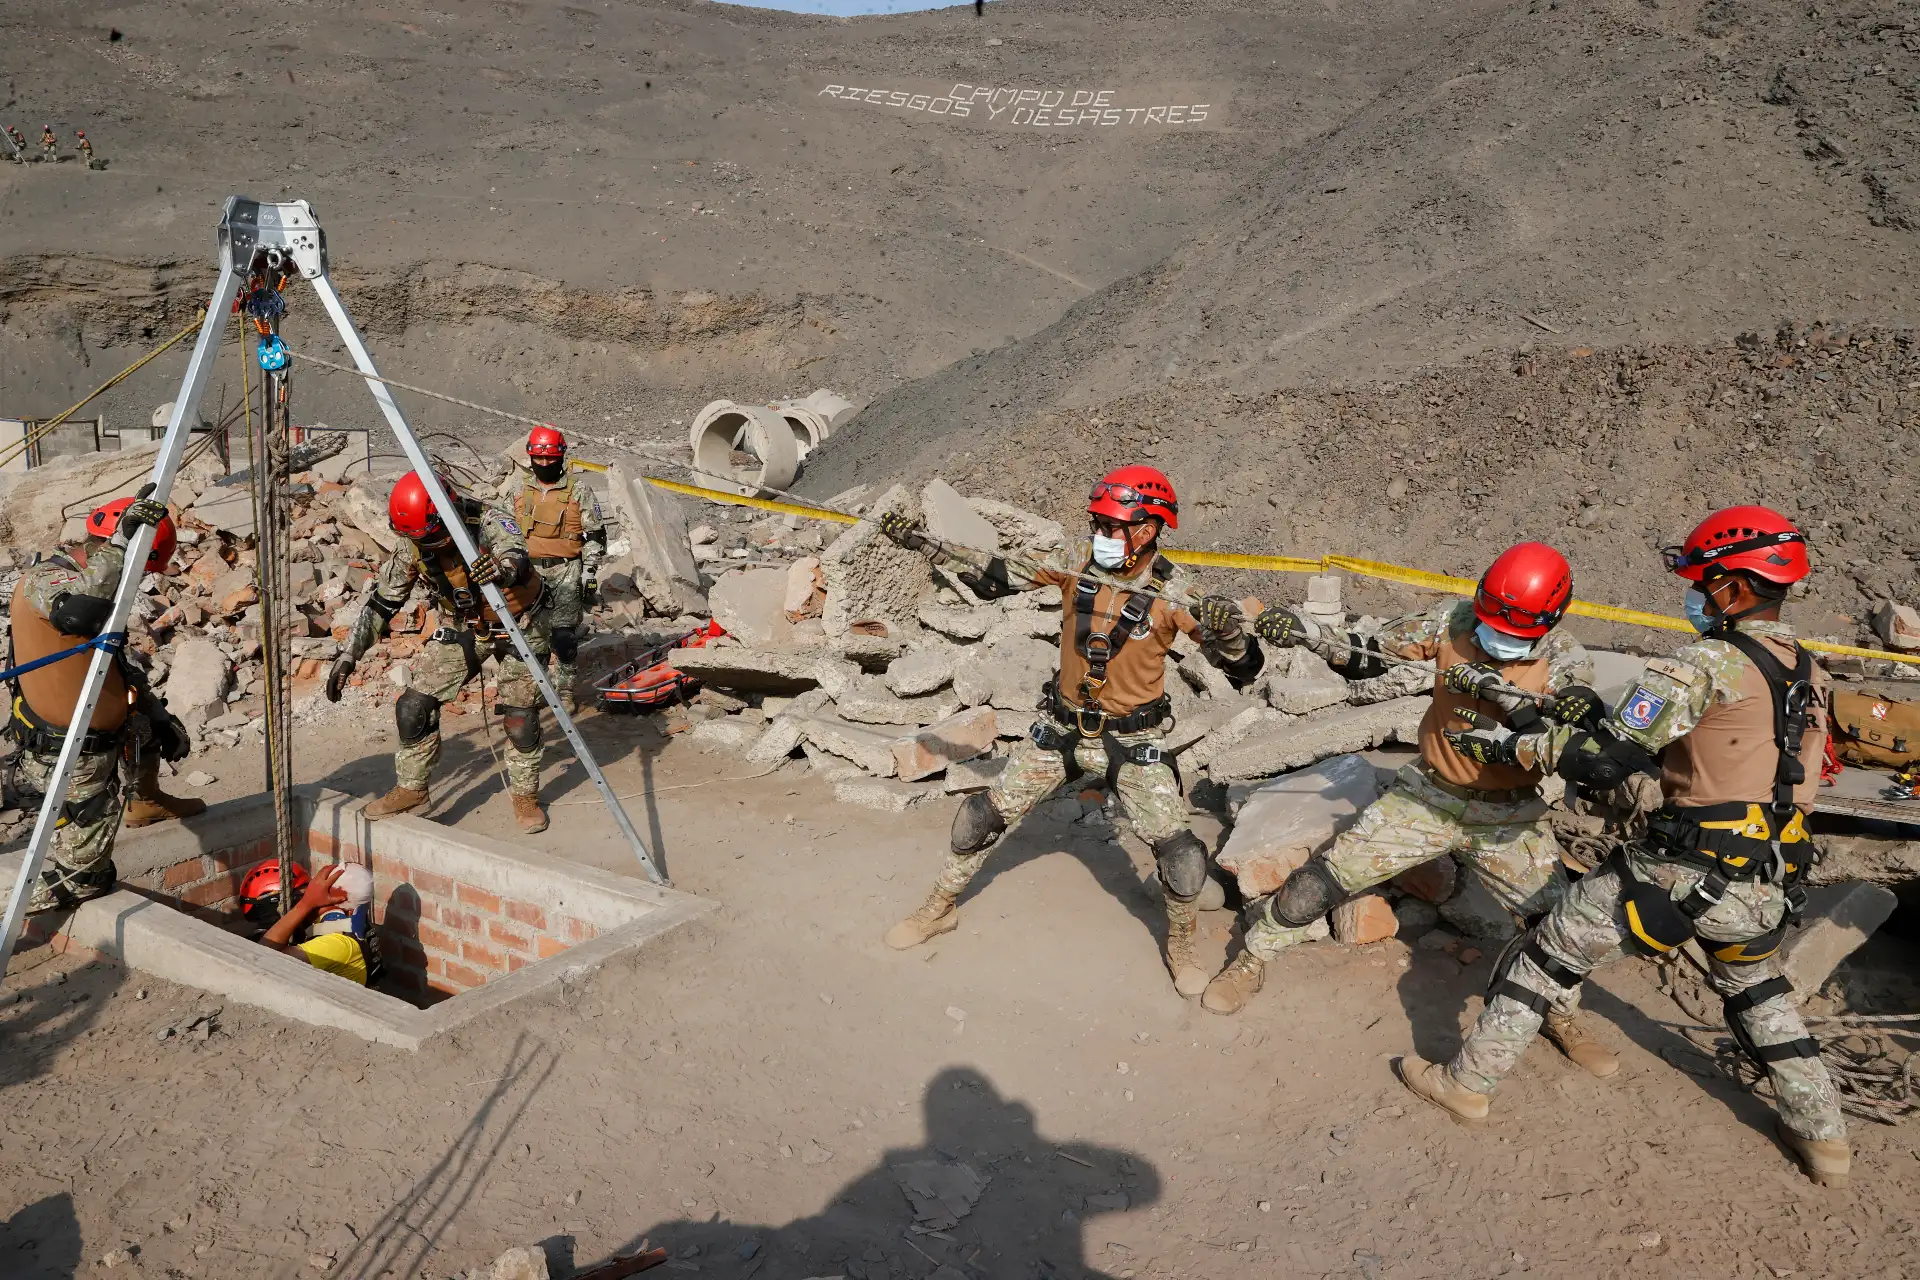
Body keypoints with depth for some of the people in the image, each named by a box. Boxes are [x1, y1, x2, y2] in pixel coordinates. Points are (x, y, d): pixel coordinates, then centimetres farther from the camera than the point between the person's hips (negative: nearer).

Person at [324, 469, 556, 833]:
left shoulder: (489, 523, -32)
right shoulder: (412, 548, -16)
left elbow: (518, 558, -52)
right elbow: (382, 601, -4)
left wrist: (504, 567, -77)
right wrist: (349, 654, -6)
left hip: (517, 624, -4)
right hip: (462, 628, 4)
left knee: (521, 716, -5)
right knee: (413, 705, -3)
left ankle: (524, 794, 19)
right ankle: (412, 788, 18)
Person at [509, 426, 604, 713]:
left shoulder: (578, 492, -3)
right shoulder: (521, 492, 10)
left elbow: (595, 536, -2)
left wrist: (589, 574, -7)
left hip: (566, 570, -4)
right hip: (531, 570, 4)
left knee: (564, 632, -10)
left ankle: (565, 690, -1)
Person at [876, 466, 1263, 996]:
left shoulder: (1172, 592, -20)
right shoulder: (1077, 562, -12)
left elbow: (1244, 670, -22)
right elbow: (993, 578, -2)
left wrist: (1227, 632, -44)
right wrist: (924, 542, -10)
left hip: (1133, 740, -3)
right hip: (1061, 729, 3)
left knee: (1182, 855, -11)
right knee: (982, 817, 7)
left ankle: (1181, 947, 21)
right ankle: (939, 910, 33)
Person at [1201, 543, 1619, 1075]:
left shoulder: (1567, 660, -15)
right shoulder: (1454, 620, -12)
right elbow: (1368, 653, -11)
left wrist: (1502, 692, -40)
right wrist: (1308, 633, -28)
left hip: (1508, 816, 0)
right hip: (1428, 793, 0)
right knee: (1325, 879, -4)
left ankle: (1563, 1018, 33)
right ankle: (1253, 959, 19)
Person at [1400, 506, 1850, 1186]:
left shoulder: (1706, 664, -15)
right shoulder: (1813, 677, 9)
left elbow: (1608, 758, -19)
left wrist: (1508, 744, -8)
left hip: (1685, 872, -7)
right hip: (1769, 887, 7)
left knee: (1550, 950, 8)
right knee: (1753, 984, 34)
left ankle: (1469, 1080, 17)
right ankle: (1822, 1134, 35)